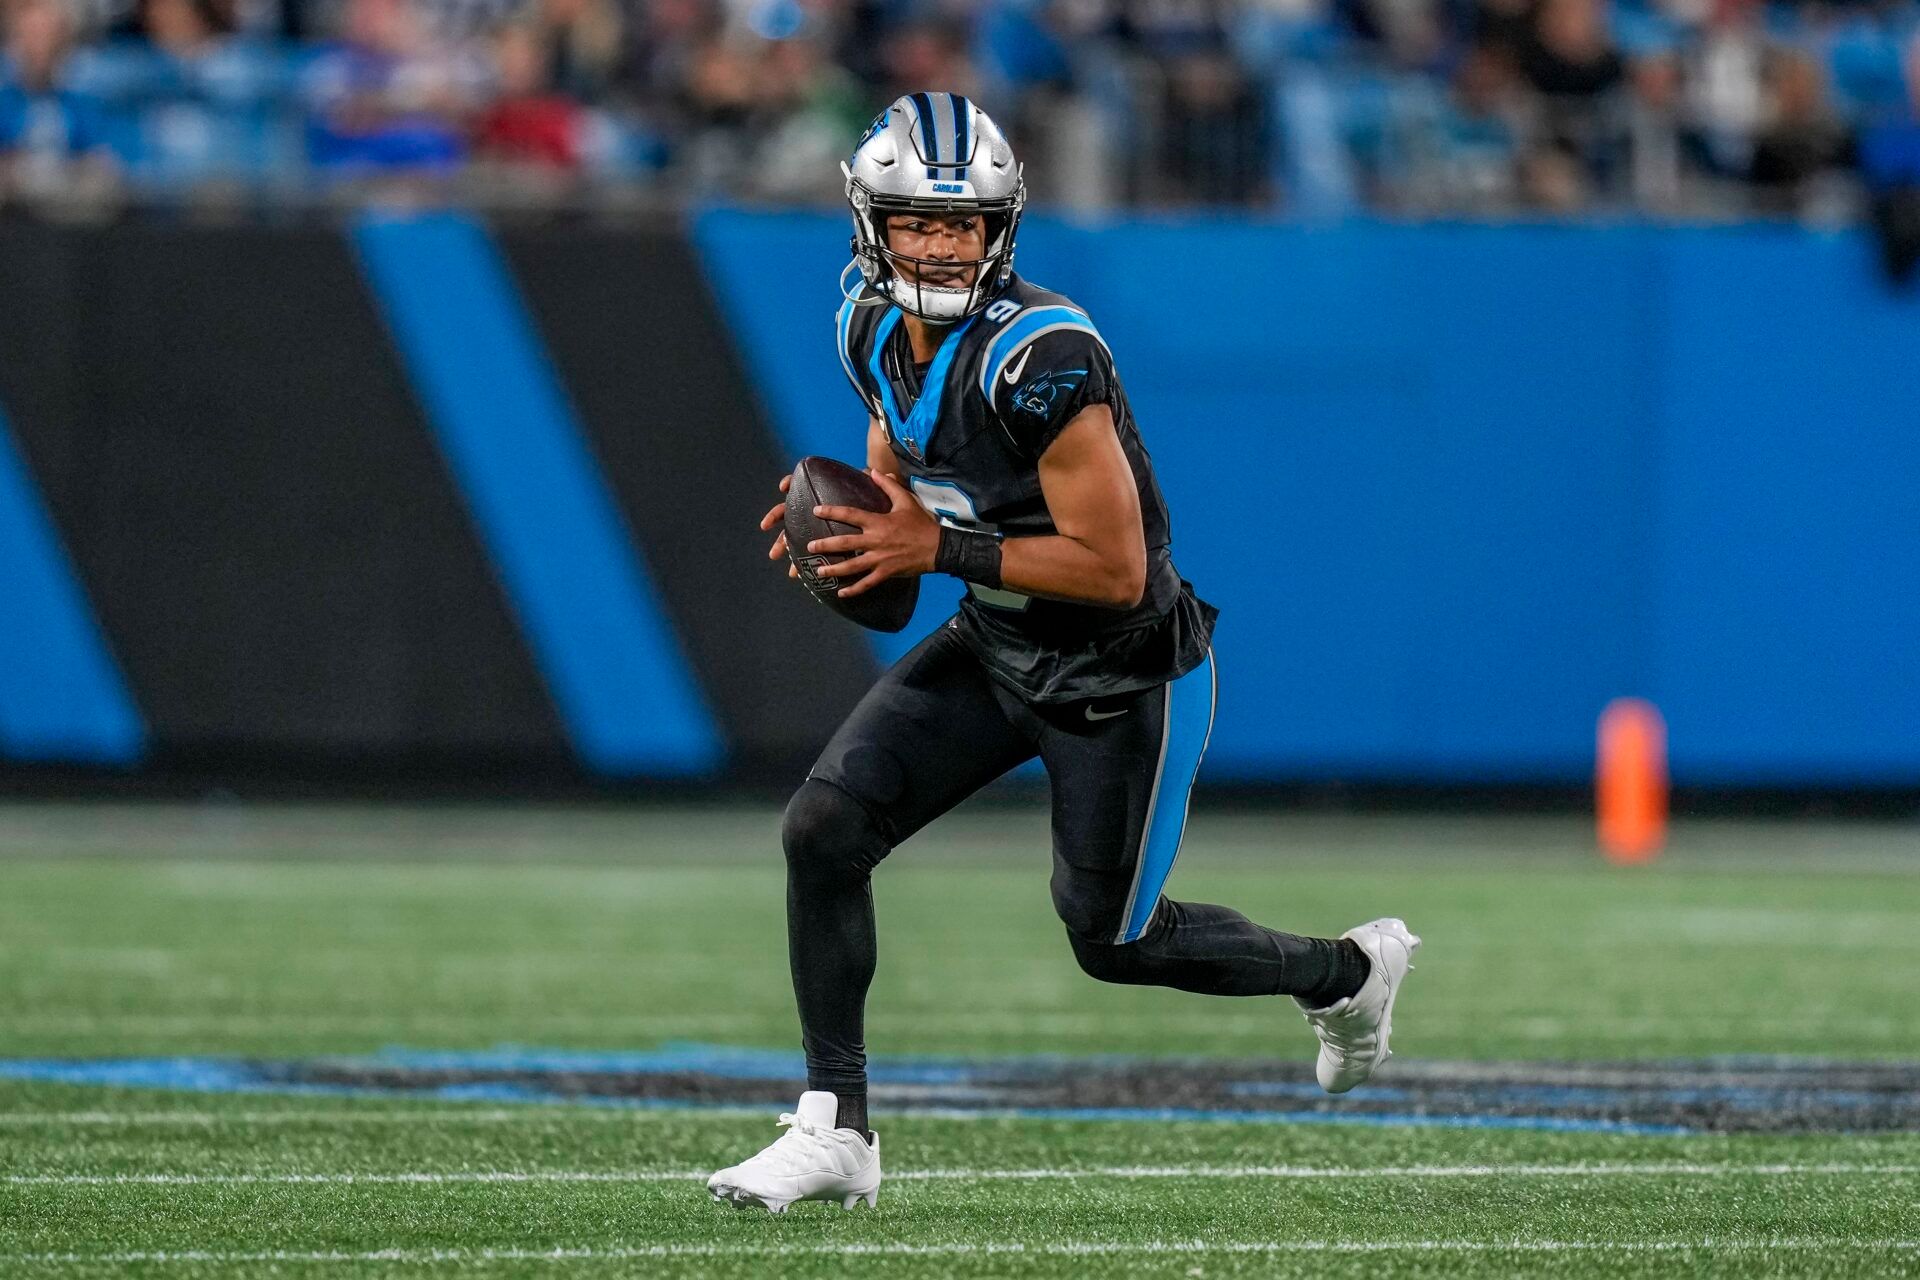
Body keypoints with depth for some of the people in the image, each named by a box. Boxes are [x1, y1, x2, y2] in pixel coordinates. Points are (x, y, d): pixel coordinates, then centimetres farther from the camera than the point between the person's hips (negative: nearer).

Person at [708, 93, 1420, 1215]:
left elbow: (1114, 568, -29)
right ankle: (836, 1133, 0)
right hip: (994, 650, 7)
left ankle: (1347, 971, 35)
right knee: (823, 827, -9)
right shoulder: (877, 333, -4)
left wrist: (936, 550, -28)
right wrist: (848, 524, -7)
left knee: (1112, 939, 8)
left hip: (1122, 674, -7)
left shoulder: (1039, 354, -30)